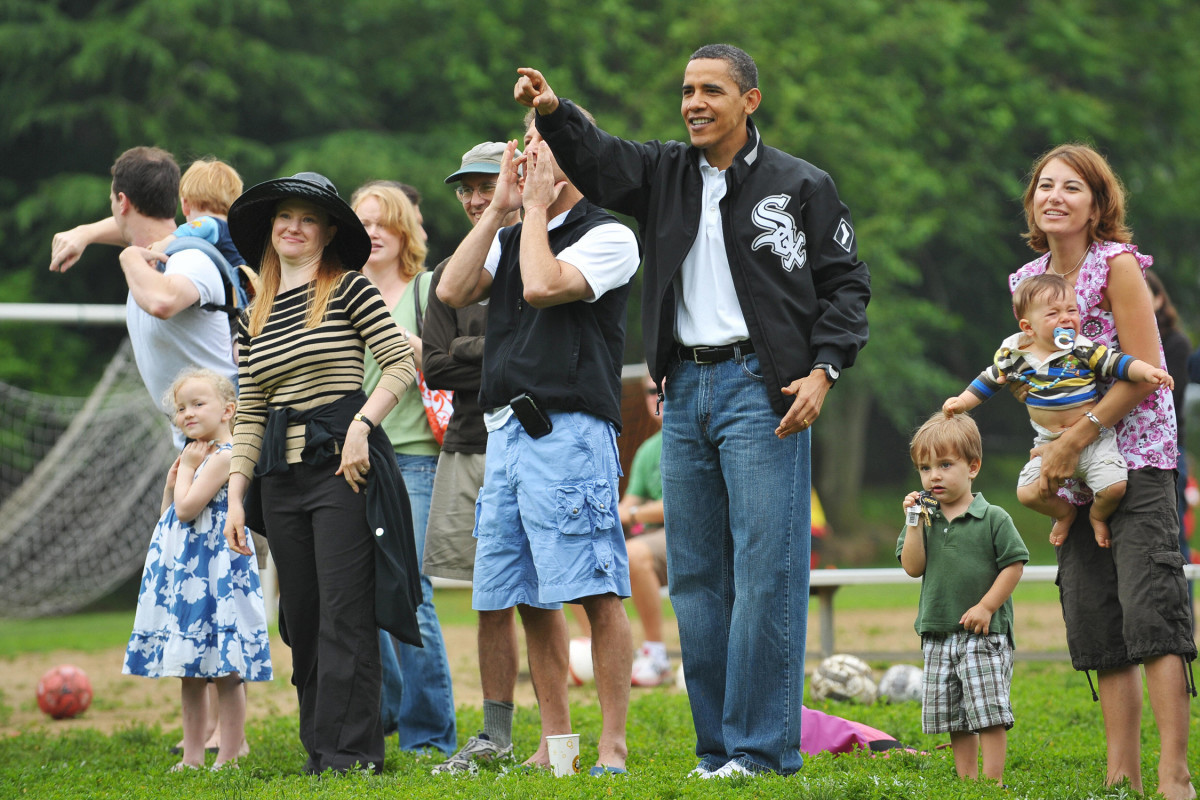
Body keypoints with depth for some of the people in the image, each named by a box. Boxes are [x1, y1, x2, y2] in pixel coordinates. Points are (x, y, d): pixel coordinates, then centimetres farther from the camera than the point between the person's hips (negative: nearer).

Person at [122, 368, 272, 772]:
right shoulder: (199, 455, 16)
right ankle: (192, 757, 16)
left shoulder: (223, 457, -13)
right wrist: (172, 480, 5)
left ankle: (229, 757, -4)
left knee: (225, 672, -6)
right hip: (183, 572, 10)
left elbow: (187, 509, -21)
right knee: (190, 674, 12)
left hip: (214, 569, -10)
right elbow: (171, 515, 20)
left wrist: (188, 467, -8)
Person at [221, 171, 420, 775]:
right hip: (280, 474, 6)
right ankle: (318, 749, 12)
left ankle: (348, 753, -8)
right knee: (301, 616, 7)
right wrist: (235, 497, 8)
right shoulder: (253, 318, 16)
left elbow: (402, 363, -7)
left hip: (343, 461, -6)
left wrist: (361, 426, -19)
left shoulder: (350, 289, 0)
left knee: (343, 611, -9)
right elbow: (249, 415, 15)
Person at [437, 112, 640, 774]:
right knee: (530, 600, 8)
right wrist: (499, 209, 6)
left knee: (595, 593, -9)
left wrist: (536, 208, -3)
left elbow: (542, 286, -17)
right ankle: (554, 744, 13)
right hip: (504, 432, 7)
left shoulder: (609, 236, -1)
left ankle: (613, 745, -8)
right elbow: (452, 291, 6)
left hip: (568, 429, -7)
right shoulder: (509, 239, 20)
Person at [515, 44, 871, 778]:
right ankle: (718, 750, 12)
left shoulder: (800, 186, 2)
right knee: (695, 577, 6)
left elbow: (846, 283, 2)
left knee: (765, 572, -9)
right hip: (687, 387, 6)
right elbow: (597, 162, -2)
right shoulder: (666, 174, 14)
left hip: (760, 388, -6)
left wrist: (824, 369, -10)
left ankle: (763, 748, -6)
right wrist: (554, 113, -21)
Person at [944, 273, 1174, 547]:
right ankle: (1064, 513, 26)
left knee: (1114, 487, -20)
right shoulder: (1013, 354, -2)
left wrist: (1148, 371, -29)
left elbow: (1117, 363, -12)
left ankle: (1099, 516, 19)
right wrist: (961, 403, 5)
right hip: (1049, 442, 2)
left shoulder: (1084, 350, -9)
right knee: (1028, 493, -9)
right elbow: (989, 380, 11)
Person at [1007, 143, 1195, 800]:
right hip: (1074, 475, 7)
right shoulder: (1028, 280, 11)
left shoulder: (1117, 265, -9)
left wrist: (1075, 439, -17)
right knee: (1094, 619, 5)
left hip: (1137, 458, -7)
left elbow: (1143, 373, -15)